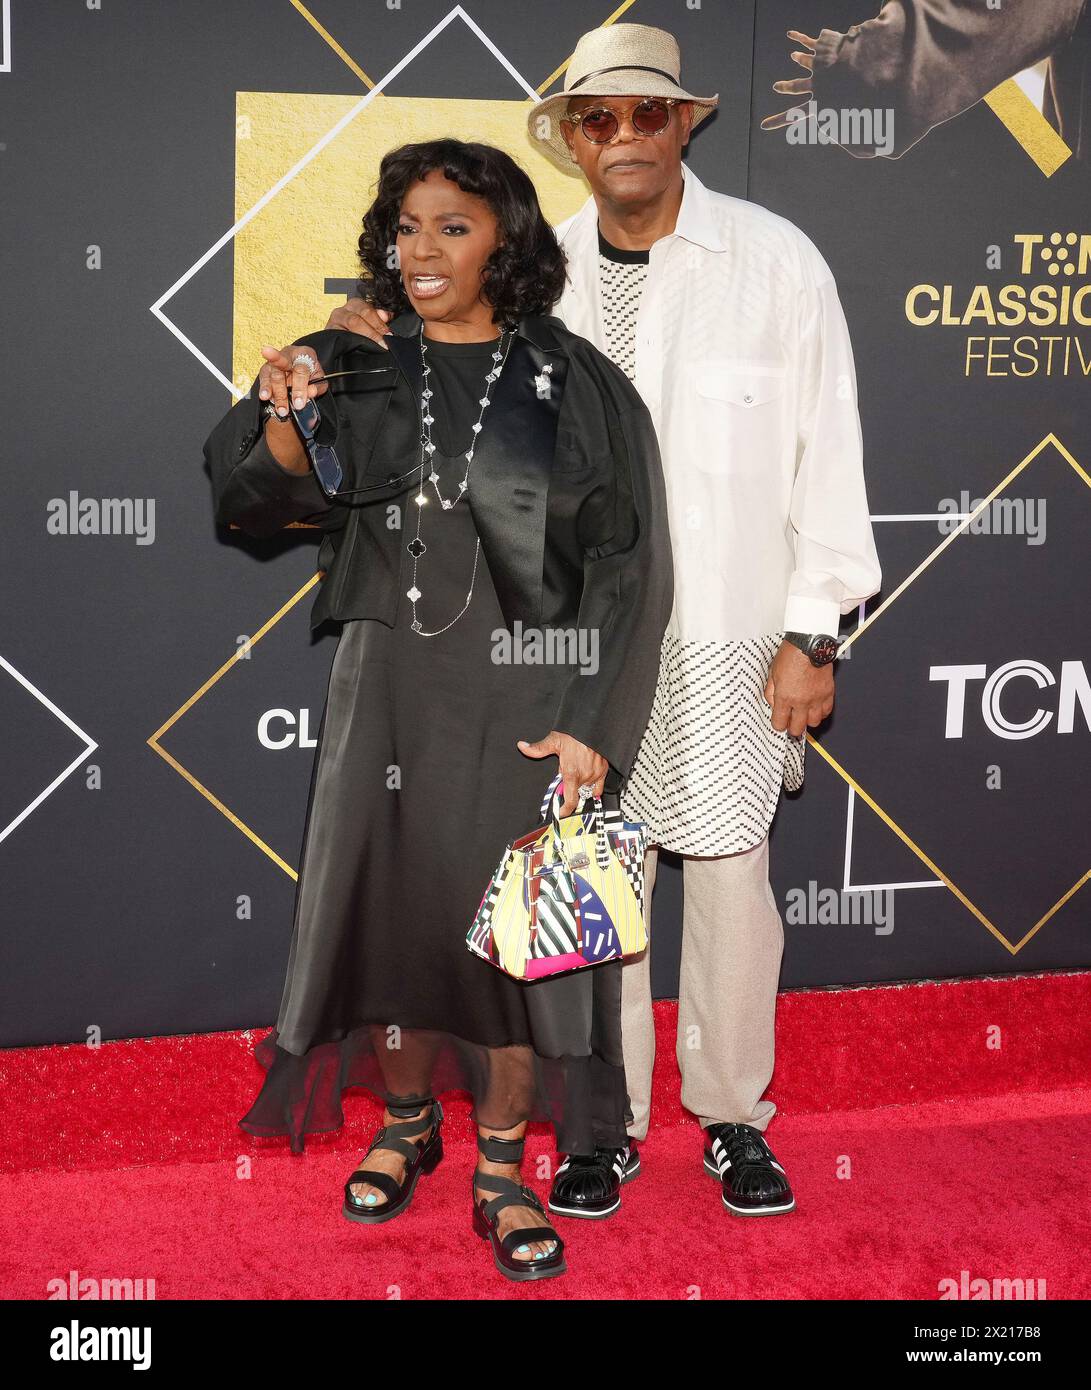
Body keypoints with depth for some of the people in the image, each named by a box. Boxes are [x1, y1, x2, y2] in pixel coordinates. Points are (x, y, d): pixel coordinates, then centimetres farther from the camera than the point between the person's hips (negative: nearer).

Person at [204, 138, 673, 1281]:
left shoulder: (573, 385, -4)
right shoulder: (354, 372, 4)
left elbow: (625, 567, -4)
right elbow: (264, 499, 0)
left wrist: (591, 727, -11)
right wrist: (281, 418, -21)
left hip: (525, 697, -2)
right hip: (387, 685, 2)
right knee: (391, 908, 10)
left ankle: (502, 1168, 20)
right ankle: (408, 1123, 34)